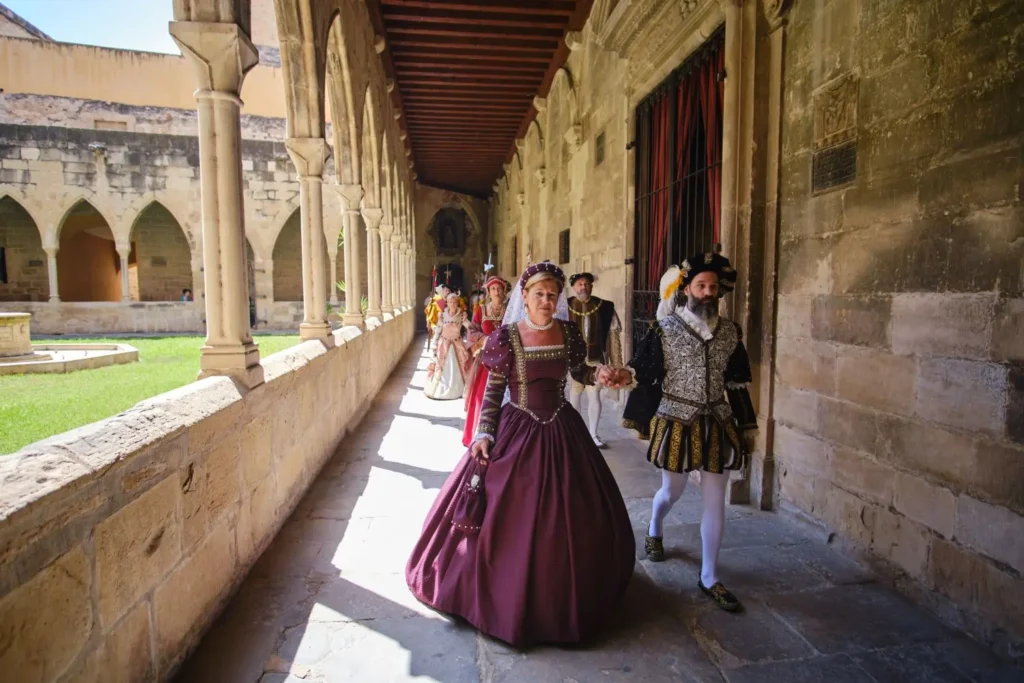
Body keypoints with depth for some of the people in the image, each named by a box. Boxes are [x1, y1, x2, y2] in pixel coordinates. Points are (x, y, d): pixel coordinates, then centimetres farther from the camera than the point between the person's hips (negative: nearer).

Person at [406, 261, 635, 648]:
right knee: (508, 518, 3)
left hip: (562, 431, 4)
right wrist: (484, 433, -15)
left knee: (571, 517, 16)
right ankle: (509, 596, 27)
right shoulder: (507, 337, -11)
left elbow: (579, 371, 12)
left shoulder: (567, 332, -1)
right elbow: (493, 391, -7)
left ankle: (572, 594, 41)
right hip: (517, 431, -4)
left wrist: (599, 376, -8)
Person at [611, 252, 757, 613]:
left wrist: (743, 427, 11)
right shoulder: (665, 328, -7)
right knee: (672, 491, 13)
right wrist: (626, 375, -28)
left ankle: (709, 577, 21)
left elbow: (737, 383, 10)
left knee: (715, 502, 6)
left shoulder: (730, 332, 4)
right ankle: (654, 532, 48)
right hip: (676, 422, -3)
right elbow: (644, 369, -7)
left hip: (717, 424, 3)